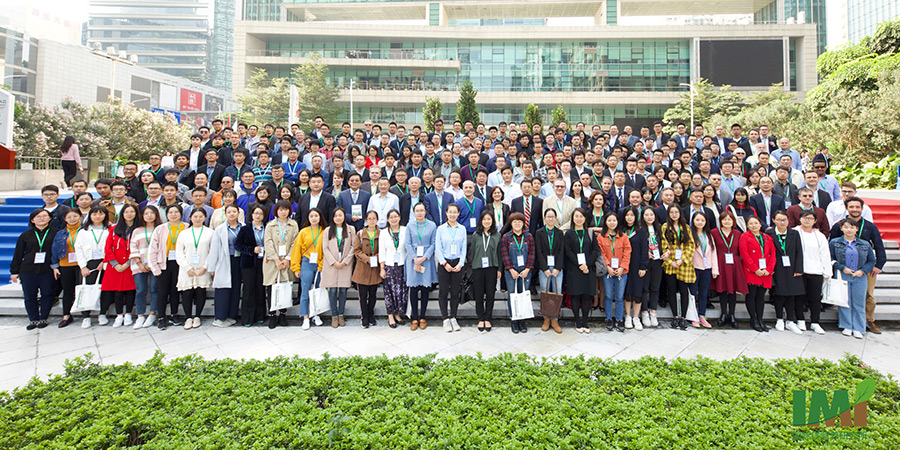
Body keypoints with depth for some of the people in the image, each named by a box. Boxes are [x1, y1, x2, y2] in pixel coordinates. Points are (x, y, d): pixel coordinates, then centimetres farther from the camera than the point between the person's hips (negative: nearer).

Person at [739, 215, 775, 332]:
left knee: (760, 296, 9)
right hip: (751, 273, -4)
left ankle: (760, 320, 15)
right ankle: (753, 320, 8)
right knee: (751, 296, 0)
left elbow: (772, 254, 8)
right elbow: (744, 254, -8)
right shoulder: (745, 237, 0)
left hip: (765, 273, 4)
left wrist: (768, 269, -6)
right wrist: (755, 269, -14)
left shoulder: (767, 238, 14)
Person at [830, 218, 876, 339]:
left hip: (859, 277, 1)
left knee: (859, 303, 3)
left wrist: (863, 271, -6)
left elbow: (871, 261, 10)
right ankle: (847, 327, 13)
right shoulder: (834, 243, 1)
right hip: (842, 276, -1)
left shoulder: (865, 244, 6)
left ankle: (858, 329, 13)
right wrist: (842, 268, -10)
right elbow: (830, 259, 1)